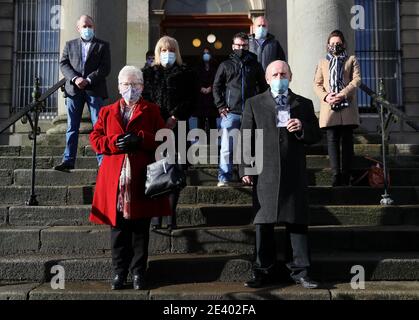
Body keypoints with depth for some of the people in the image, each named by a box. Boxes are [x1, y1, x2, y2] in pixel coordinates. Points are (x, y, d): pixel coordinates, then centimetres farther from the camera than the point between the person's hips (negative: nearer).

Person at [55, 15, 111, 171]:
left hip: (94, 90, -2)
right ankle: (68, 160, 8)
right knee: (72, 127, 3)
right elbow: (63, 65, 7)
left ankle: (102, 160, -1)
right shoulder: (70, 45, 17)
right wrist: (75, 78, -11)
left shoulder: (103, 45, 10)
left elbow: (105, 68, -1)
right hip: (74, 90, 3)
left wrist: (88, 80, -12)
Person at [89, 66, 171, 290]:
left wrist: (140, 139, -15)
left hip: (141, 179, -1)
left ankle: (139, 272, 17)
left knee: (140, 229, 5)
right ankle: (119, 272, 19)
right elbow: (95, 139, 7)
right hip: (114, 180, 2)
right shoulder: (107, 112, 14)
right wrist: (114, 143, -11)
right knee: (118, 228, 7)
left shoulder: (152, 111, 9)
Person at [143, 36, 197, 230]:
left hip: (177, 128, -1)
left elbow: (191, 100, 2)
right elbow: (144, 99, 6)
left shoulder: (186, 74, 11)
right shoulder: (149, 73, 14)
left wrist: (175, 118, -10)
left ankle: (171, 214, 8)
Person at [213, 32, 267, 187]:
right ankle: (224, 178, 5)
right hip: (230, 113, -1)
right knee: (227, 148, -2)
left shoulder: (255, 65, 12)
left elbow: (263, 87, 14)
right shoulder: (225, 65, 9)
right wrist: (221, 106, -3)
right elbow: (216, 86, 8)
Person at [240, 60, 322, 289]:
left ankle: (299, 271, 12)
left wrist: (302, 128, -9)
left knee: (297, 223, 3)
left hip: (294, 174, 1)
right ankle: (263, 271, 14)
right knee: (263, 224, 4)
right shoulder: (254, 104, 10)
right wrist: (245, 169, -4)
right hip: (264, 173, -1)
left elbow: (316, 136, 12)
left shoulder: (304, 104, 14)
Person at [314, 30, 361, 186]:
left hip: (347, 106, -1)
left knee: (347, 140, -1)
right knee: (332, 140, -8)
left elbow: (357, 80, 1)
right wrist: (325, 96, -9)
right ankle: (336, 175, -12)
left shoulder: (351, 60, 16)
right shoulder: (323, 62, 21)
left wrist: (342, 94, -13)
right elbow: (317, 84, 11)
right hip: (329, 108, 1)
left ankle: (345, 176, 1)